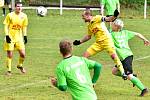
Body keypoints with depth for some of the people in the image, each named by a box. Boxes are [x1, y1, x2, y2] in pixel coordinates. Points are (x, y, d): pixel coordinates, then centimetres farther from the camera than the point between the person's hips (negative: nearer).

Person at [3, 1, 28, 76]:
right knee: (10, 55, -2)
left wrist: (25, 36, 5)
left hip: (19, 38, 3)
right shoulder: (10, 15, -8)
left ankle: (20, 65, 26)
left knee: (23, 54, -3)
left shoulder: (24, 16, 1)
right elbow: (6, 26, -5)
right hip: (10, 37, -3)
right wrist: (7, 36, -14)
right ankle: (9, 70, 12)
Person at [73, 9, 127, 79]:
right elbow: (88, 36, 27)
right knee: (85, 55, 1)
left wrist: (114, 16, -40)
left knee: (113, 56, -17)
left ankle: (123, 73, -10)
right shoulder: (89, 26, 14)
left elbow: (107, 19, -21)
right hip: (98, 43, 7)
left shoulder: (97, 18, -7)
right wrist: (80, 42, 24)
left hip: (106, 40, -7)